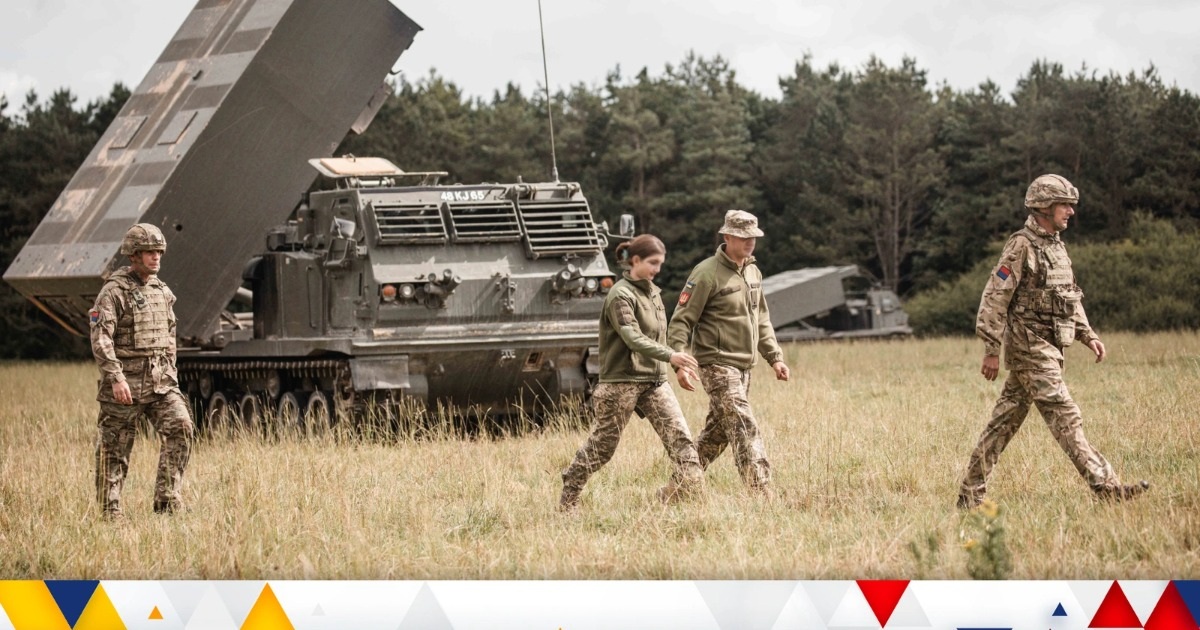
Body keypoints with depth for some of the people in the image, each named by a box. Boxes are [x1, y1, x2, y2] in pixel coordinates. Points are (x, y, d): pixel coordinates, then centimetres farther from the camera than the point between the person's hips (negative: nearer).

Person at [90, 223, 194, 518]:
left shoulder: (162, 292, 13)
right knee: (115, 450, 1)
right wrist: (116, 377, -25)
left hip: (160, 381, 6)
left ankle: (166, 499, -8)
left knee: (180, 427, -13)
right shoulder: (114, 291, -8)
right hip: (125, 383, -6)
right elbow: (100, 338, -17)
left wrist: (171, 374, 20)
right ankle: (110, 512, 10)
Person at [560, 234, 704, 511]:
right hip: (622, 381, -7)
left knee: (679, 433, -10)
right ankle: (568, 498, 18)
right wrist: (670, 356, -36)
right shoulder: (620, 295, -14)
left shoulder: (652, 291, 12)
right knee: (602, 444, 4)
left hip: (655, 379, 7)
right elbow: (633, 338, -27)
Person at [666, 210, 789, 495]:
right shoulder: (707, 273, -13)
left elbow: (761, 320, 23)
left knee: (716, 434, 14)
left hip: (743, 368, 8)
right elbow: (681, 321, -13)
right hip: (718, 365, -8)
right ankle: (761, 494, -18)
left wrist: (774, 356, 15)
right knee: (745, 431, -15)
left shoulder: (753, 272, 12)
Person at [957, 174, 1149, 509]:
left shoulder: (1056, 246, 15)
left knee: (1005, 422, 10)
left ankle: (971, 494, 13)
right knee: (1065, 418, -10)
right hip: (1029, 346, -9)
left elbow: (1070, 297, 23)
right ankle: (1107, 488, -13)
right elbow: (994, 299, -14)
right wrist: (991, 350, -16)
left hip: (1046, 348, 9)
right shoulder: (1021, 246, -13)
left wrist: (1088, 335, 13)